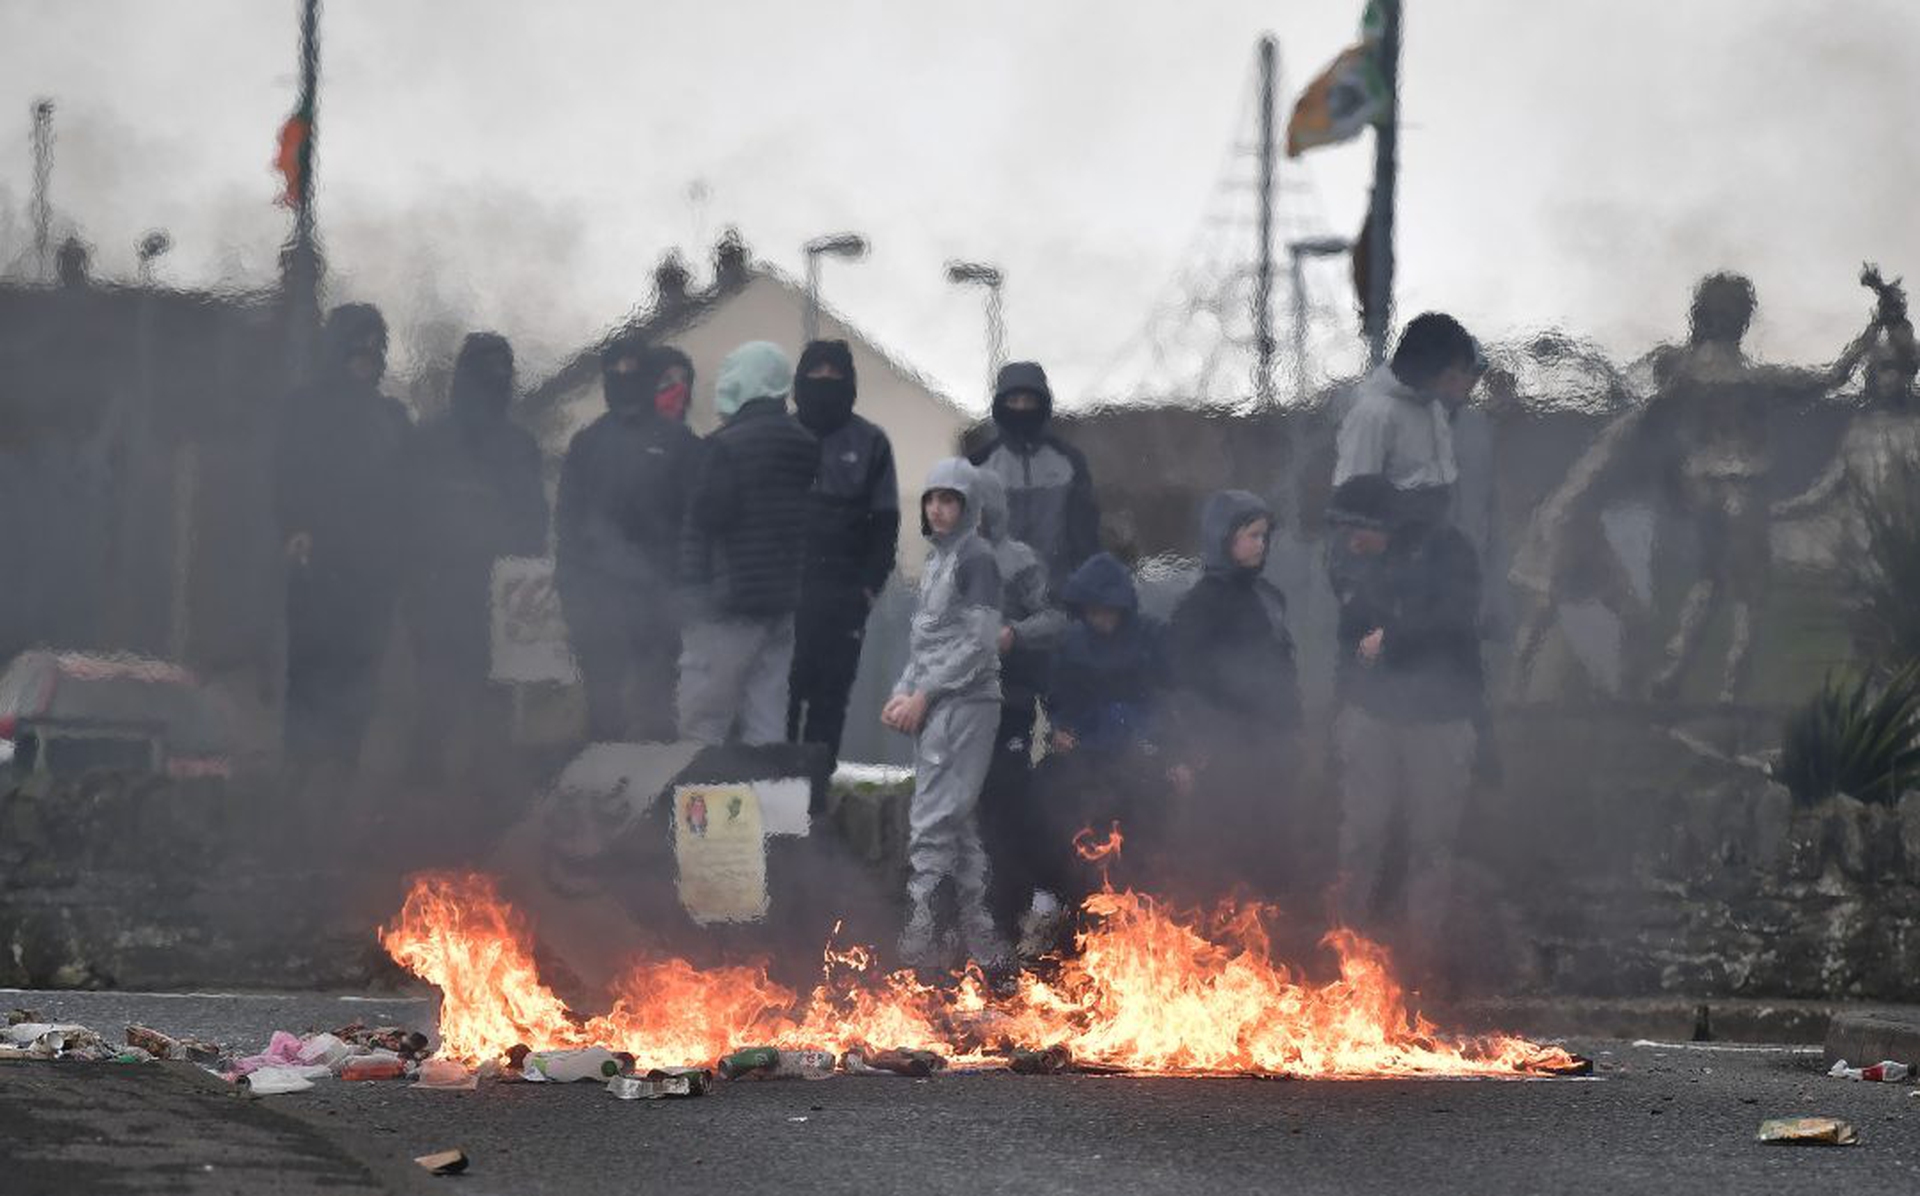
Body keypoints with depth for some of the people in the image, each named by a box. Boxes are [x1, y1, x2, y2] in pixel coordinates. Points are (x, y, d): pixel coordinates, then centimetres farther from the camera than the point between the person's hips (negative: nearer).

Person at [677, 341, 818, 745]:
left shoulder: (727, 446, -12)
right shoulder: (806, 446, 11)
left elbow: (704, 523, -13)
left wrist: (692, 591, -7)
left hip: (731, 604, -8)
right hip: (783, 601, 8)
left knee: (701, 725, -6)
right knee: (767, 721, 9)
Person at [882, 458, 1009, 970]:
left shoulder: (976, 558, -8)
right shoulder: (935, 559, 16)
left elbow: (978, 645, -13)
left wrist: (923, 696, -13)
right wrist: (903, 693, 6)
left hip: (965, 703, -9)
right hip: (933, 705, 9)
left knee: (933, 821, -11)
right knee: (957, 819, 9)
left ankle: (921, 926, -12)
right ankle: (974, 923, 13)